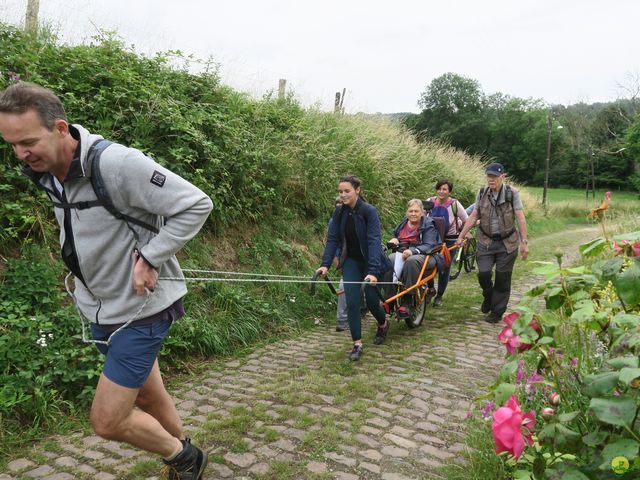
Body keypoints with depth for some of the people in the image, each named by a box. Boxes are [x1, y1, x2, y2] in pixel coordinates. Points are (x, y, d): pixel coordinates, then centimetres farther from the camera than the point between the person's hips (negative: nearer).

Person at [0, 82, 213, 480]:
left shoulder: (116, 164, -27)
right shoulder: (46, 173, -1)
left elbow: (196, 204, -24)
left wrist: (150, 258, -23)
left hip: (140, 309, -8)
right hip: (101, 308, 8)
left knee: (108, 421, -2)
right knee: (148, 395, 22)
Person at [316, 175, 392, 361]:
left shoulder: (369, 211, -22)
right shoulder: (339, 212, -7)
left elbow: (374, 241, -29)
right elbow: (332, 239, -6)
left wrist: (373, 271, -38)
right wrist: (325, 264, -19)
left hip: (370, 262, -3)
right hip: (351, 261, 3)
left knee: (371, 300, 5)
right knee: (352, 302, -7)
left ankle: (383, 324, 39)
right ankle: (357, 344, 3)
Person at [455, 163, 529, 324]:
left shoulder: (512, 194, -6)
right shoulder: (482, 194, 3)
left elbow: (520, 218, -7)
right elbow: (473, 216, 5)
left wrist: (524, 242, -11)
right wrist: (460, 236, 2)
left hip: (507, 243, -2)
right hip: (486, 242, 2)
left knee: (502, 278, 3)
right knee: (483, 273, -9)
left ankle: (497, 312, 17)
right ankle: (488, 297, 24)